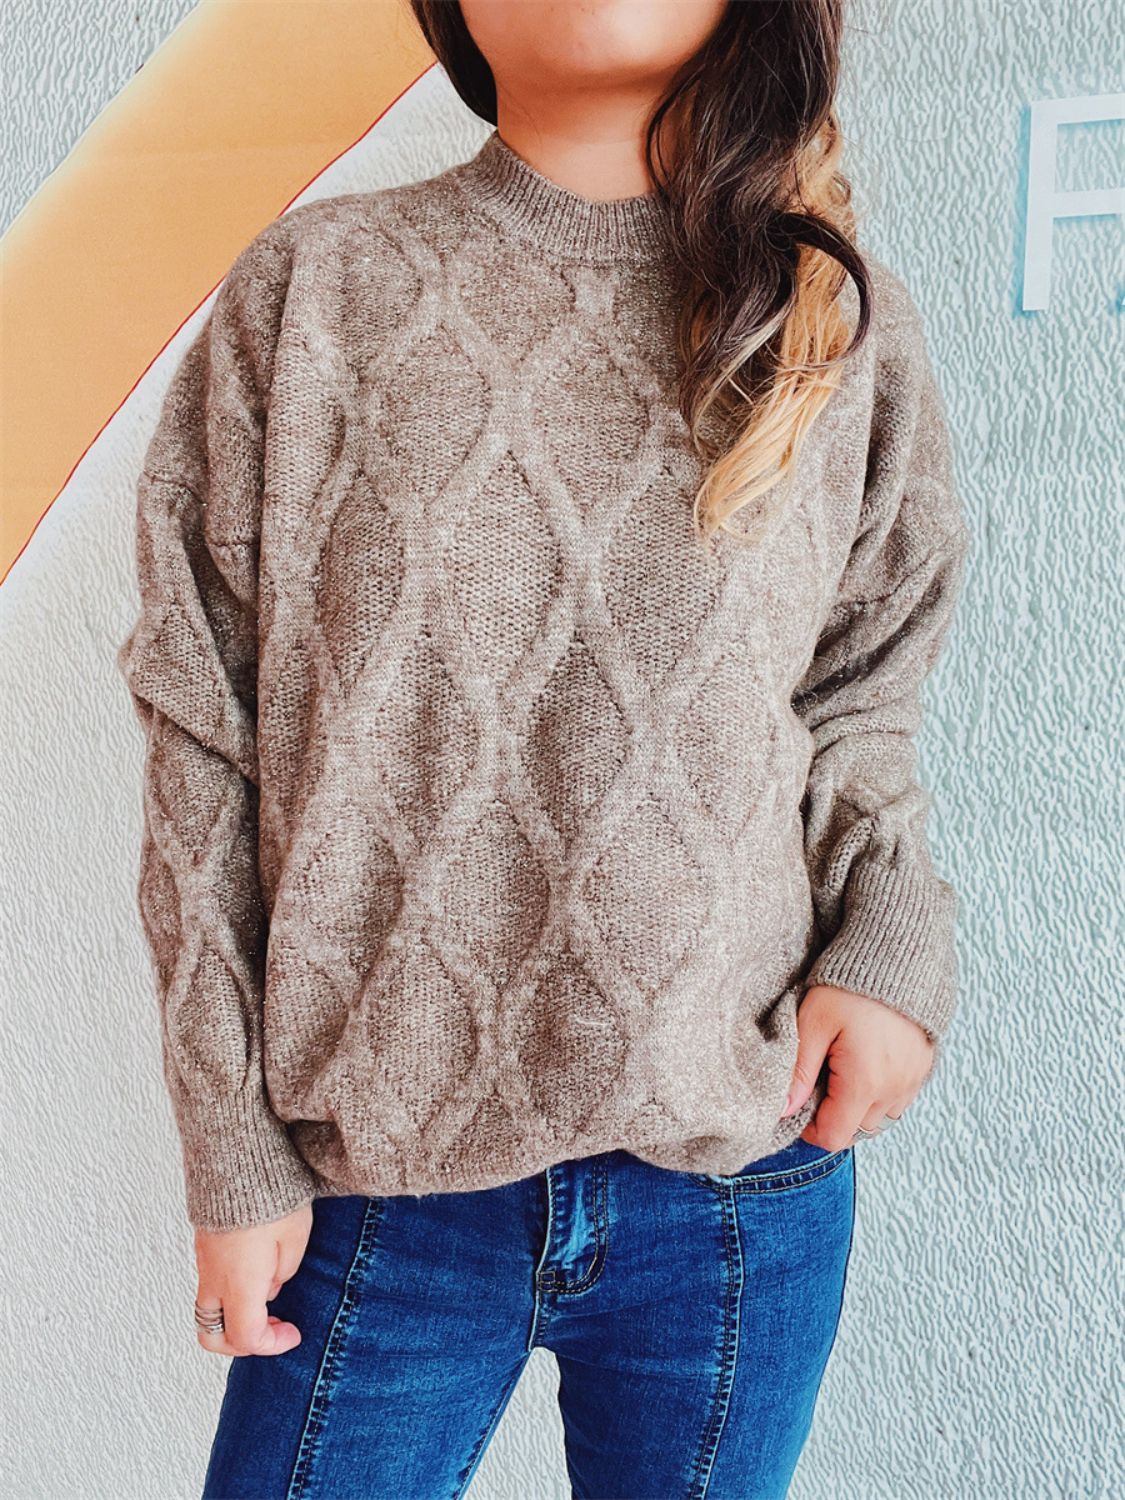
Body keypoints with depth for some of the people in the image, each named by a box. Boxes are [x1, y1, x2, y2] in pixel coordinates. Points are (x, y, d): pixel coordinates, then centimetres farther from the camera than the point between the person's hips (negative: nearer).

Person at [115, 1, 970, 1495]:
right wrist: (234, 1153, -2)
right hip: (377, 1187, -1)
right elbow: (203, 742, -2)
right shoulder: (315, 288, -2)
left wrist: (896, 940, -7)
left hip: (740, 1183, 2)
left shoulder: (849, 324, 2)